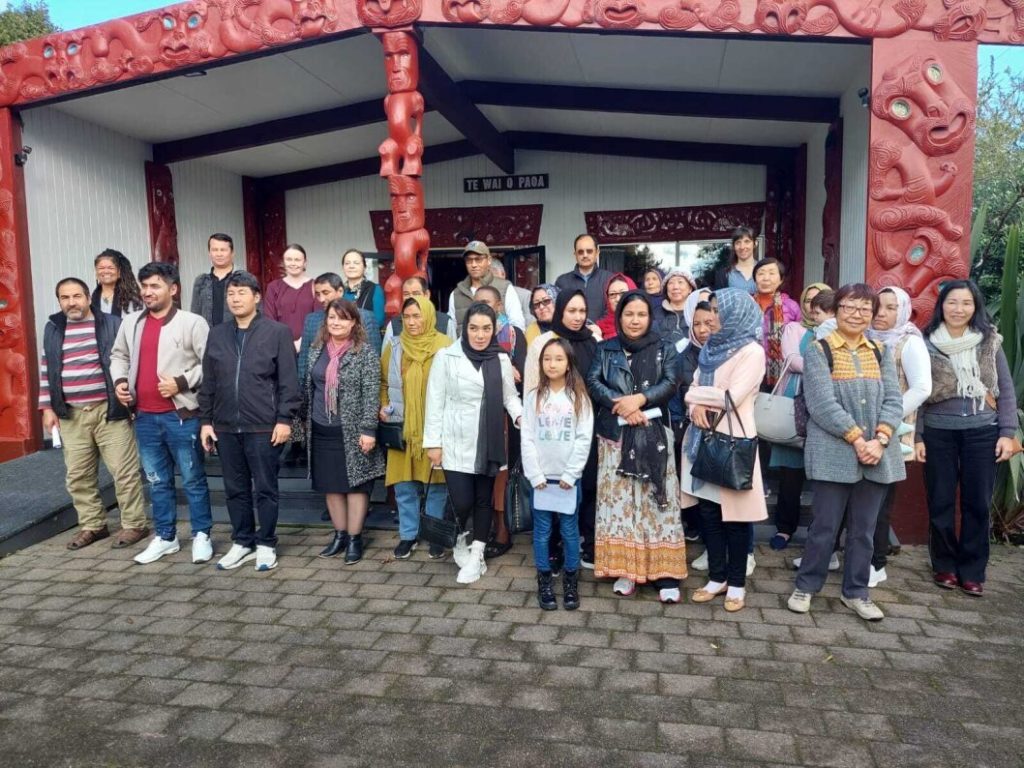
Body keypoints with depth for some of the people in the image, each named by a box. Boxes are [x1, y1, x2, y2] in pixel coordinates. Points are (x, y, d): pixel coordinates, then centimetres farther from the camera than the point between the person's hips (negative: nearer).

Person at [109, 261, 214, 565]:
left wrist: (182, 382, -18)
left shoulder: (192, 323, -8)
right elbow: (119, 355, 24)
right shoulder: (131, 323, 10)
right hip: (145, 417, 6)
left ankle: (201, 535, 16)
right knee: (157, 481, 15)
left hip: (181, 415, -5)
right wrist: (120, 380, 7)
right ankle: (165, 537, 27)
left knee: (193, 479, 5)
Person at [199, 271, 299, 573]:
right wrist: (206, 420, 8)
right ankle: (242, 543, 26)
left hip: (264, 427, -4)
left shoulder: (277, 332, -4)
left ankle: (266, 545, 18)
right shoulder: (217, 334, 10)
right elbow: (208, 382, 13)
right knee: (235, 489, 12)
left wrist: (284, 419, -12)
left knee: (265, 489, 5)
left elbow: (288, 381, -7)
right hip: (226, 427, 5)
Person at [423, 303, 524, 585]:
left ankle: (476, 556, 25)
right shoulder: (446, 357, -4)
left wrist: (520, 416, -11)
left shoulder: (502, 359, 4)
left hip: (488, 444, 3)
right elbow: (435, 401, -3)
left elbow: (509, 395, 11)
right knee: (462, 503, -6)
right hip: (456, 444, -3)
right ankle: (460, 545, 24)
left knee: (484, 500, 10)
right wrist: (433, 442, -5)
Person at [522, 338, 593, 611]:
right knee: (542, 531, 7)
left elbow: (584, 439, -5)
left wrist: (570, 474, -11)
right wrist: (535, 474, -9)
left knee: (570, 531, 7)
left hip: (569, 477, -1)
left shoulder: (580, 398, -1)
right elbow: (527, 439, -1)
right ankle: (544, 582, 19)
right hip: (540, 476, 1)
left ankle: (571, 581, 20)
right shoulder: (534, 397, 2)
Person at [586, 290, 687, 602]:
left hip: (653, 436, -1)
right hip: (615, 436, 2)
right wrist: (620, 405, -17)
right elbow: (593, 381, -2)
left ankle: (665, 574, 1)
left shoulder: (665, 349, 8)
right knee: (619, 499, 2)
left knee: (655, 500, -3)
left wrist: (640, 399, -21)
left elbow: (670, 383, -5)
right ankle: (625, 570, 10)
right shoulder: (606, 349, 11)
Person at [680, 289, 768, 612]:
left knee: (734, 513, 2)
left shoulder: (752, 351, -7)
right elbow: (693, 389, 10)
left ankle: (737, 583, 15)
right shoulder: (712, 348, 15)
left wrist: (696, 394, -4)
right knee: (707, 510, 10)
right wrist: (696, 405, -13)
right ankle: (717, 576, 23)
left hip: (731, 440, -6)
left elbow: (732, 397, -17)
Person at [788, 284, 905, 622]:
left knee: (864, 529, 11)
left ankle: (855, 592, 25)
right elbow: (823, 403, -12)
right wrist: (857, 438, -17)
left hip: (878, 455, 5)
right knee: (825, 526, 2)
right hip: (834, 454, -4)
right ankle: (806, 586, 18)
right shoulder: (818, 351, -2)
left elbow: (893, 401, 4)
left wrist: (880, 439, -11)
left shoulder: (881, 353, 13)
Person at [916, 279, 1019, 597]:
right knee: (940, 503, 7)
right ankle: (944, 565, 22)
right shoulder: (926, 344, 1)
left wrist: (1007, 433, -1)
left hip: (982, 432, 1)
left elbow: (1007, 390, 6)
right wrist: (917, 436, -1)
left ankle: (972, 571, 19)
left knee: (977, 503, 6)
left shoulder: (990, 342, 4)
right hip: (938, 432, -1)